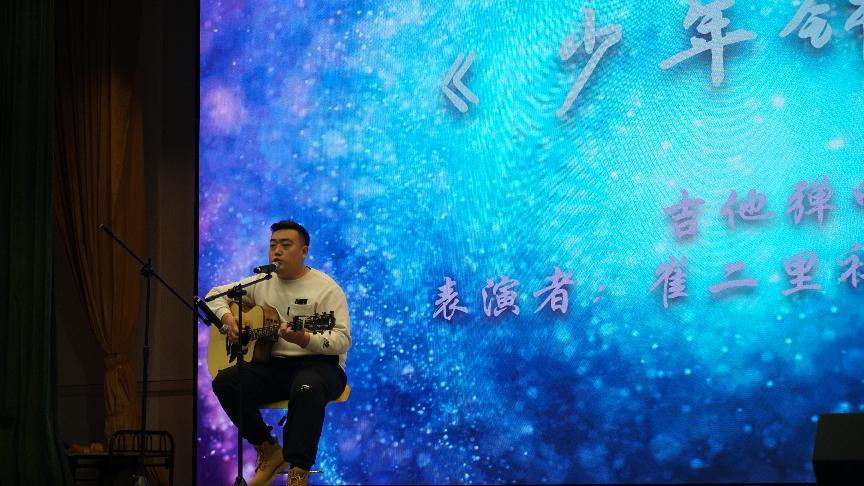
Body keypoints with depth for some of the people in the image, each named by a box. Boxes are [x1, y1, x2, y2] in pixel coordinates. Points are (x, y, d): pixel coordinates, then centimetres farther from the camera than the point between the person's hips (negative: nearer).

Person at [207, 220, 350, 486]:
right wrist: (227, 318, -1)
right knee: (224, 381, -21)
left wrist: (304, 340, -31)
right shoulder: (261, 284, 13)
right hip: (272, 364, 5)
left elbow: (342, 341, -13)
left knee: (307, 388, -41)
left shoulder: (326, 288, -3)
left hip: (318, 364, -5)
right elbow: (216, 294, 22)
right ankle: (269, 451, -6)